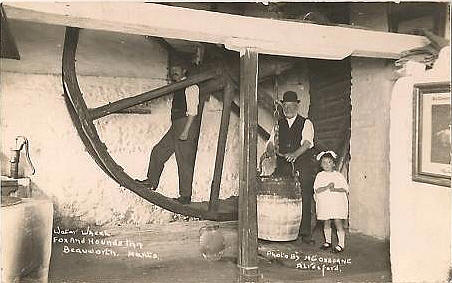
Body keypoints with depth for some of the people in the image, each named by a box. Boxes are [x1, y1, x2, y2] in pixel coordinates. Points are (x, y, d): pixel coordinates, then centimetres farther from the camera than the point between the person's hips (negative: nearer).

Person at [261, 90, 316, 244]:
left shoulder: (306, 123, 4)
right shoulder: (278, 124, 16)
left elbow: (307, 142, -12)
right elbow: (272, 141, 8)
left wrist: (295, 154, -30)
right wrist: (268, 151, -15)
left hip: (302, 167, -3)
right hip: (282, 166, 3)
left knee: (304, 200, -4)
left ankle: (305, 234, 5)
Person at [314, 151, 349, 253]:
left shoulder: (338, 175, 2)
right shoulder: (320, 176, 4)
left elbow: (345, 189, -3)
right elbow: (317, 190, -7)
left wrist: (335, 189, -19)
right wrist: (327, 187, -21)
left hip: (338, 203, -2)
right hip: (324, 204, 2)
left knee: (338, 223, -4)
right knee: (326, 223, 12)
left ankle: (341, 244, 4)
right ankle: (328, 241, 28)